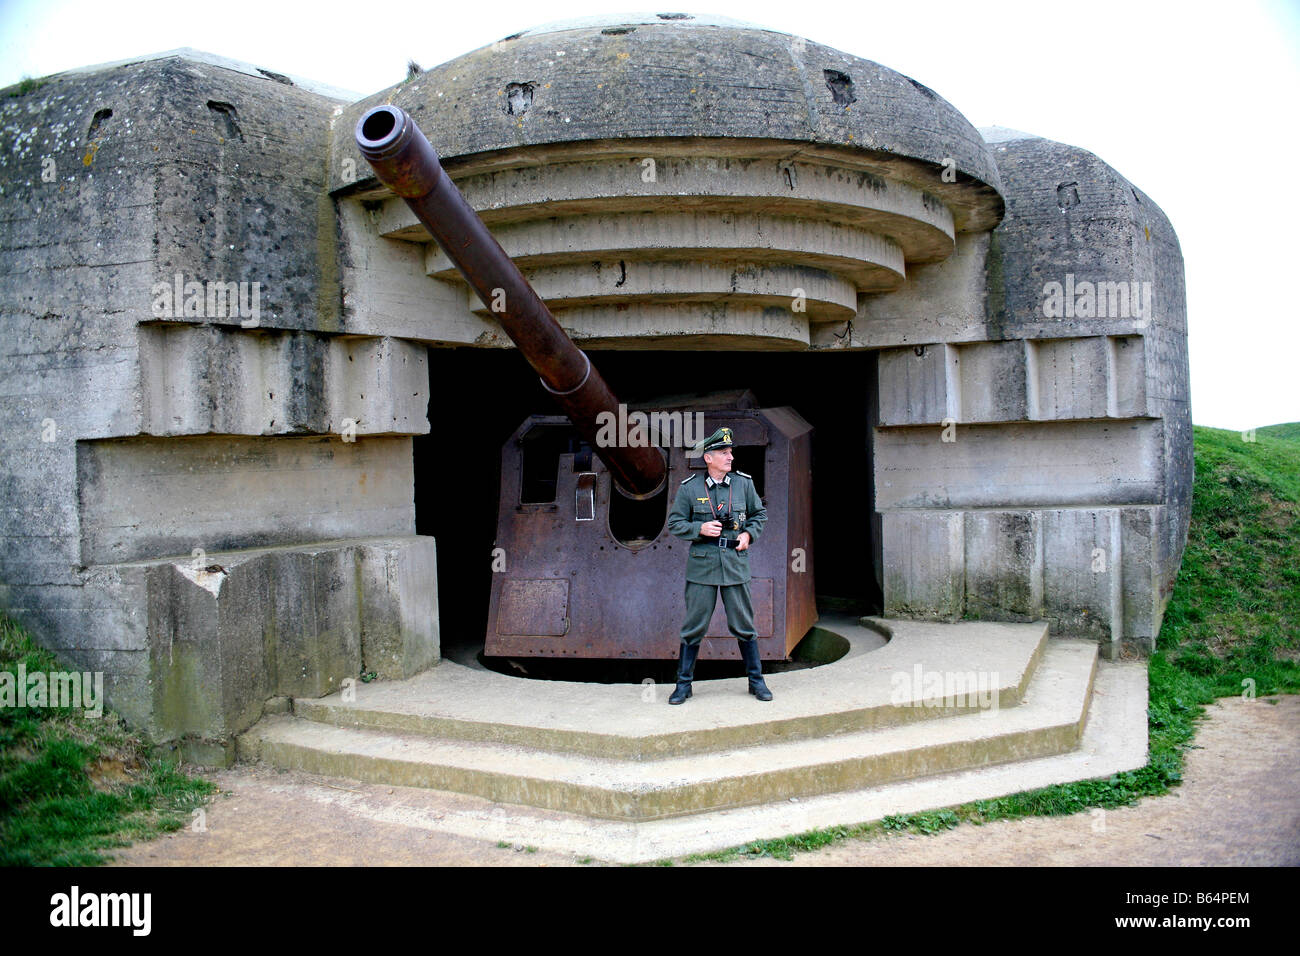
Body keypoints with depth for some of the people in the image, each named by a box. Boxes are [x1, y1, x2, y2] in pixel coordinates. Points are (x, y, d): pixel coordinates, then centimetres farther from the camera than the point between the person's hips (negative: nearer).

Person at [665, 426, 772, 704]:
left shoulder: (744, 483, 4)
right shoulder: (689, 488, -1)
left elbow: (759, 513, 17)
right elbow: (674, 523, 4)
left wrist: (749, 534, 0)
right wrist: (700, 528, -12)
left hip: (735, 562, 2)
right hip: (702, 564, -1)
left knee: (744, 625, 7)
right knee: (694, 626, 2)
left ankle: (756, 681, 21)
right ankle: (683, 684, 14)